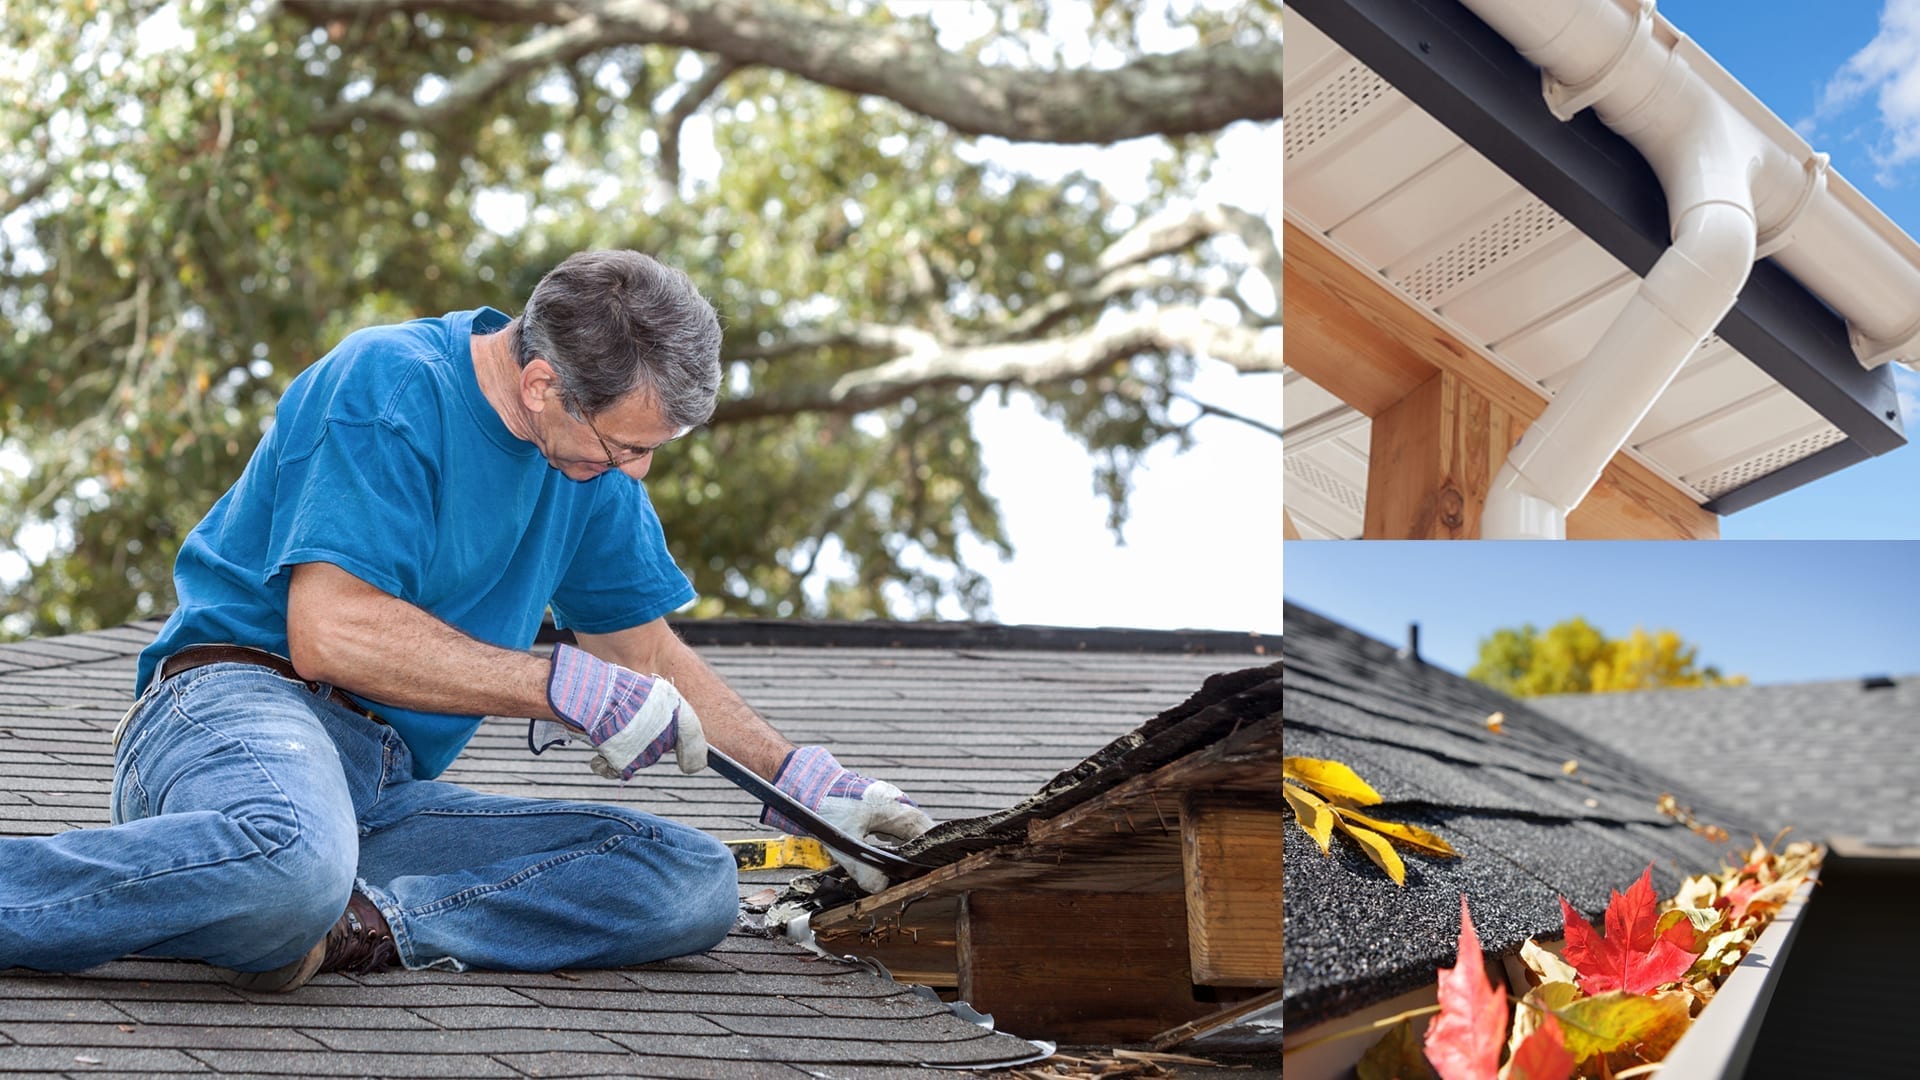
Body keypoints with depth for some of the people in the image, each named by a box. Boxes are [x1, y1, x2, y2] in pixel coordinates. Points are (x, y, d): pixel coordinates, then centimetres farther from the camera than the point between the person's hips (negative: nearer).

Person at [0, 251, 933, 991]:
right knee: (294, 858, -45)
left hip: (392, 789, 8)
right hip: (239, 701, -8)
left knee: (695, 882, -12)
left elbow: (644, 651, 26)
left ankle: (352, 922, -24)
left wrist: (799, 777, 17)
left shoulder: (591, 451, 14)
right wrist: (567, 686, -19)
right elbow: (328, 632, -20)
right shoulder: (393, 385, -11)